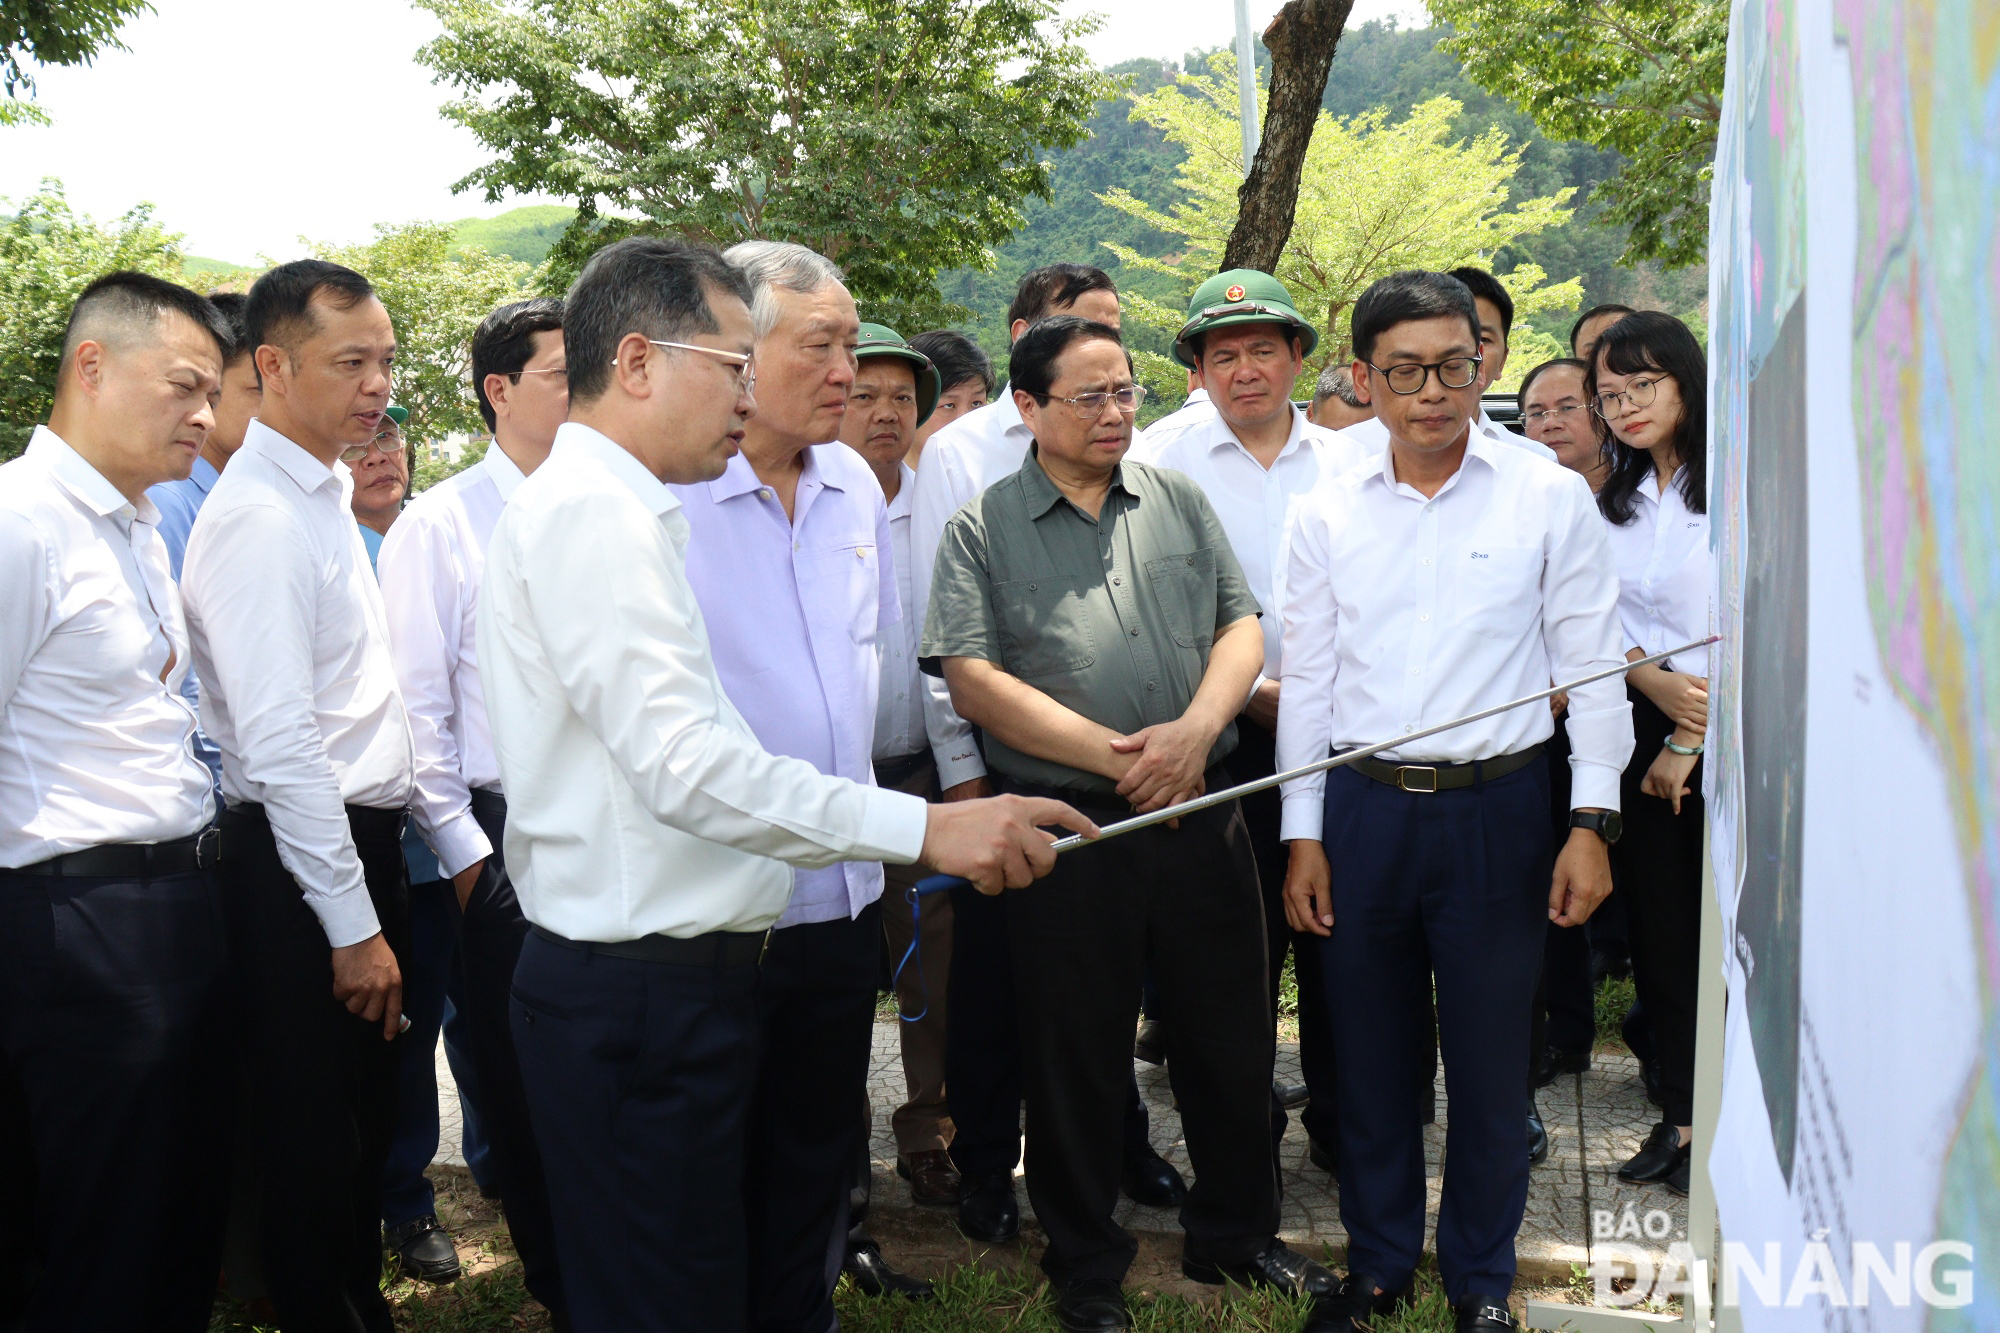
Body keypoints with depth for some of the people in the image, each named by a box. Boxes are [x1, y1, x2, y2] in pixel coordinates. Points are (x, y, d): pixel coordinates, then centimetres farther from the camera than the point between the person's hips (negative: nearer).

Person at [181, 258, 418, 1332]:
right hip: (299, 861, -9)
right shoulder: (259, 517, -17)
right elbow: (278, 747, -22)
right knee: (313, 1143, 3)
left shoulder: (326, 495, 12)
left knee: (367, 1119, 20)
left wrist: (375, 896, 17)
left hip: (363, 839, 9)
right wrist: (352, 923, -19)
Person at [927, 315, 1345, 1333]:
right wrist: (1114, 756, -14)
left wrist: (1193, 731, -13)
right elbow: (971, 679, -9)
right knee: (1075, 1058, 9)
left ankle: (1236, 1235, 36)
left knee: (1231, 1039, 14)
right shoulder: (980, 531, 0)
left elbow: (1240, 627, 7)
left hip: (1203, 813, 3)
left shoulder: (1178, 500, 10)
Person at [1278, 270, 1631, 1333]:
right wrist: (1303, 835, 5)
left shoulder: (1551, 498, -1)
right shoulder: (1326, 517, 4)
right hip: (1362, 811, 2)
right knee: (1371, 1055, 12)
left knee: (1488, 1059, 8)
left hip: (1497, 810, -2)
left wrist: (1593, 823, -5)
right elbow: (1306, 682, 7)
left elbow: (1592, 666, 0)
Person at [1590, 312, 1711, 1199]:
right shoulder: (1612, 500, 12)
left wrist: (1688, 739, -8)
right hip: (1644, 725, 5)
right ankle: (1681, 1116, 19)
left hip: (1726, 732, -5)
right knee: (1657, 928, 8)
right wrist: (1655, 682, -10)